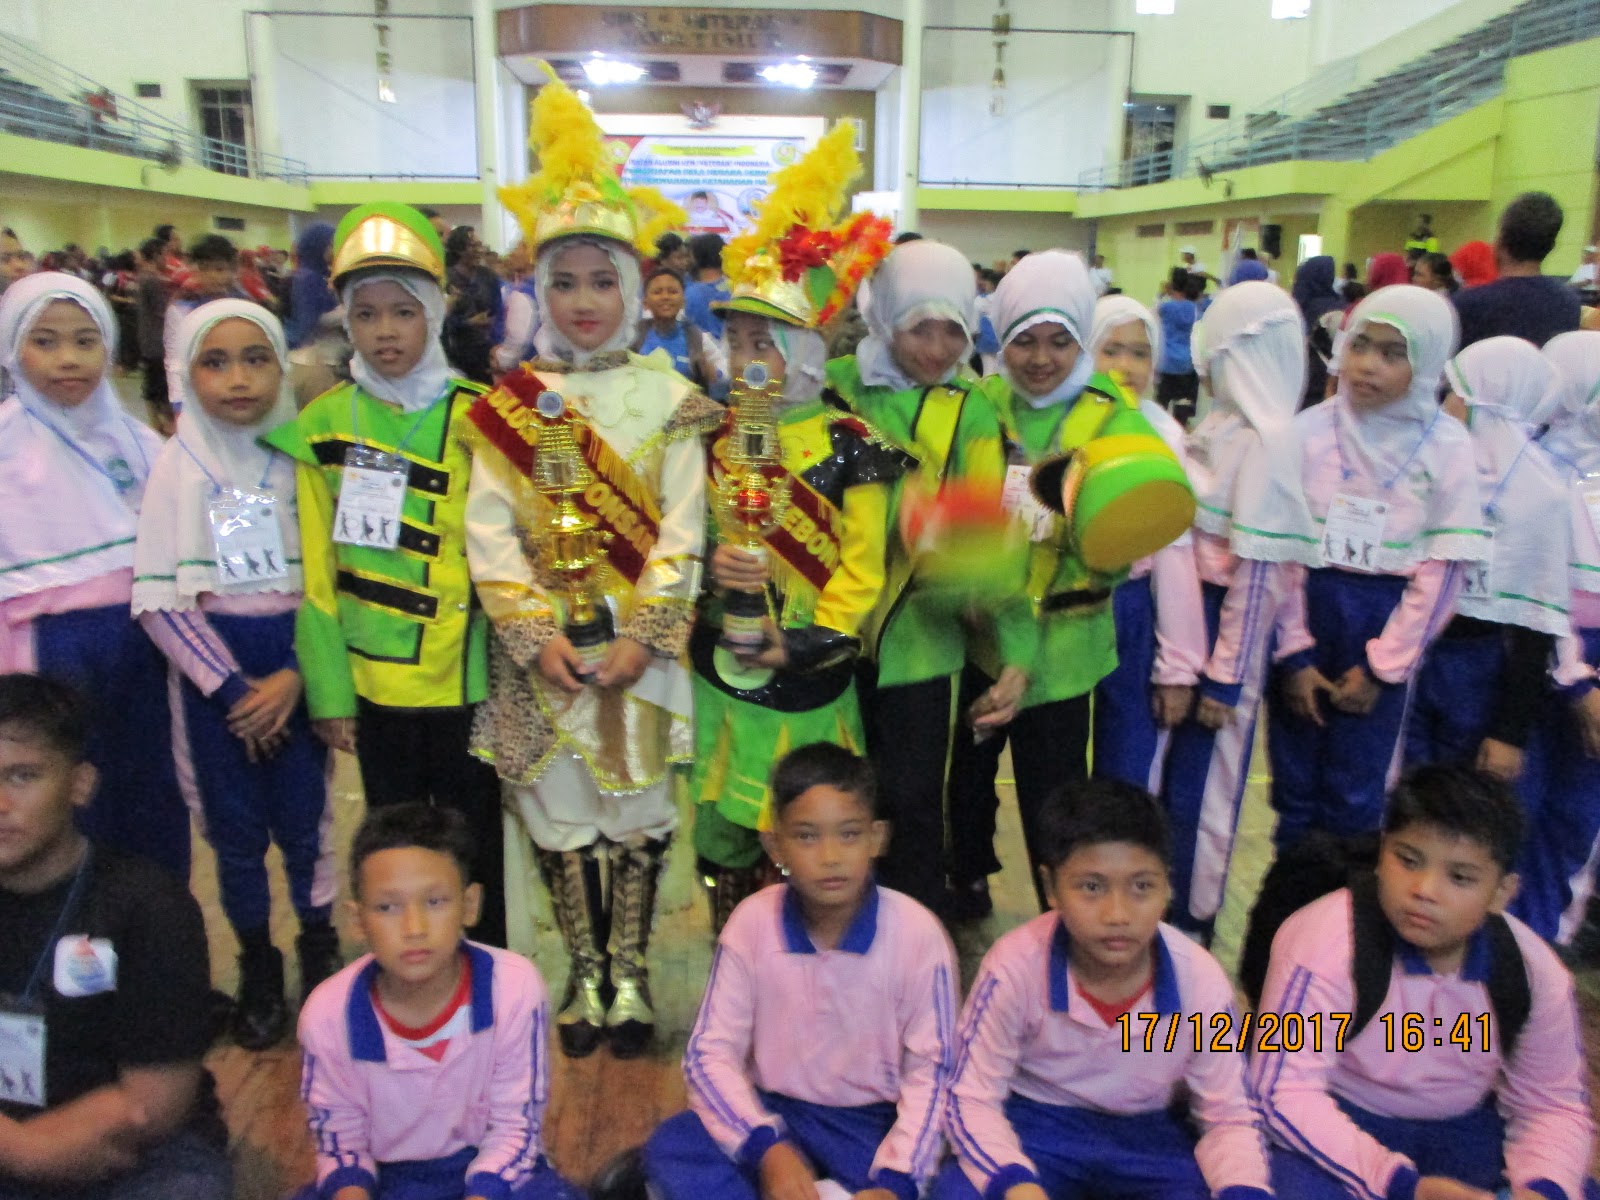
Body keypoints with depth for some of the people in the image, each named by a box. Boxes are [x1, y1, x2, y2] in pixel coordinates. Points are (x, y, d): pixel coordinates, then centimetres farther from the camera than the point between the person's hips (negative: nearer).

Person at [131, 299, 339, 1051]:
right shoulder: (177, 466, -3)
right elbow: (157, 596, -5)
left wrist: (295, 674, -14)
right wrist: (232, 688, -10)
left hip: (296, 665, 0)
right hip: (213, 672, 1)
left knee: (304, 825, 6)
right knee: (236, 832, 9)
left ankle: (321, 958, 29)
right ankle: (257, 971, 29)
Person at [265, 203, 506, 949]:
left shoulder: (477, 418, -4)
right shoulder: (322, 425, 0)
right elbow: (316, 570, 0)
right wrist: (328, 691, -1)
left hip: (467, 675, -2)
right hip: (374, 680, 2)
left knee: (476, 842, 10)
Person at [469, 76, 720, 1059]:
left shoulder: (670, 399, 0)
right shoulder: (508, 404, 3)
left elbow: (682, 532, -5)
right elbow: (491, 534, -2)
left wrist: (641, 638, -14)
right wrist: (538, 635, -12)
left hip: (644, 641, -1)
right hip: (543, 646, 1)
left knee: (638, 804, 6)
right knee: (559, 806, 8)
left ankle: (630, 971, 24)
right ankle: (586, 972, 26)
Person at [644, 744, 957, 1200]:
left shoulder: (917, 933, -16)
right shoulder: (752, 922, -12)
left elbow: (930, 1071, -10)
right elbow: (709, 1052, -10)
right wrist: (766, 1147, -25)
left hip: (873, 1122, -1)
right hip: (775, 1112, 2)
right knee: (670, 1148, -23)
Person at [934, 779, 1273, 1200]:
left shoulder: (1201, 980, -18)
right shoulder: (1015, 967, -24)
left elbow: (1229, 1118, -6)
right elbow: (971, 1098, -15)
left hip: (1152, 1133, 3)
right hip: (1036, 1122, -2)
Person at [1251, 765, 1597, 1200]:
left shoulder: (1535, 973, -10)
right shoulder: (1325, 940, -27)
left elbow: (1552, 1105, 2)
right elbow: (1284, 1092, -26)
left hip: (1461, 1126, 5)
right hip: (1338, 1121, -5)